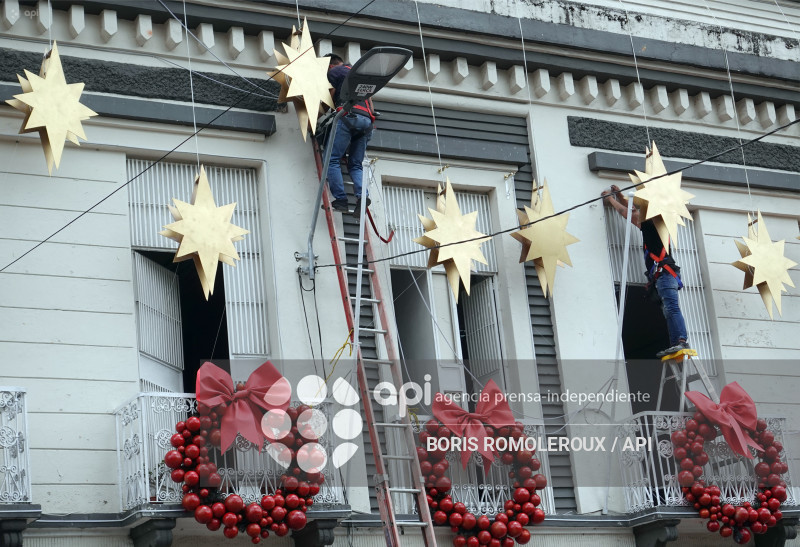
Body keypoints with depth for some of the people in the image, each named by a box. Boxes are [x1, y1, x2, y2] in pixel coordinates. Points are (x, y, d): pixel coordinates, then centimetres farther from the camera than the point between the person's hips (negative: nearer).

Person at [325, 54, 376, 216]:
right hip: (367, 120, 6)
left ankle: (341, 199, -16)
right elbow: (371, 104, 29)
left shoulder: (334, 71, 13)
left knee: (333, 159, -5)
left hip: (348, 116, -6)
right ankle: (362, 195, -17)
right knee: (356, 165, 7)